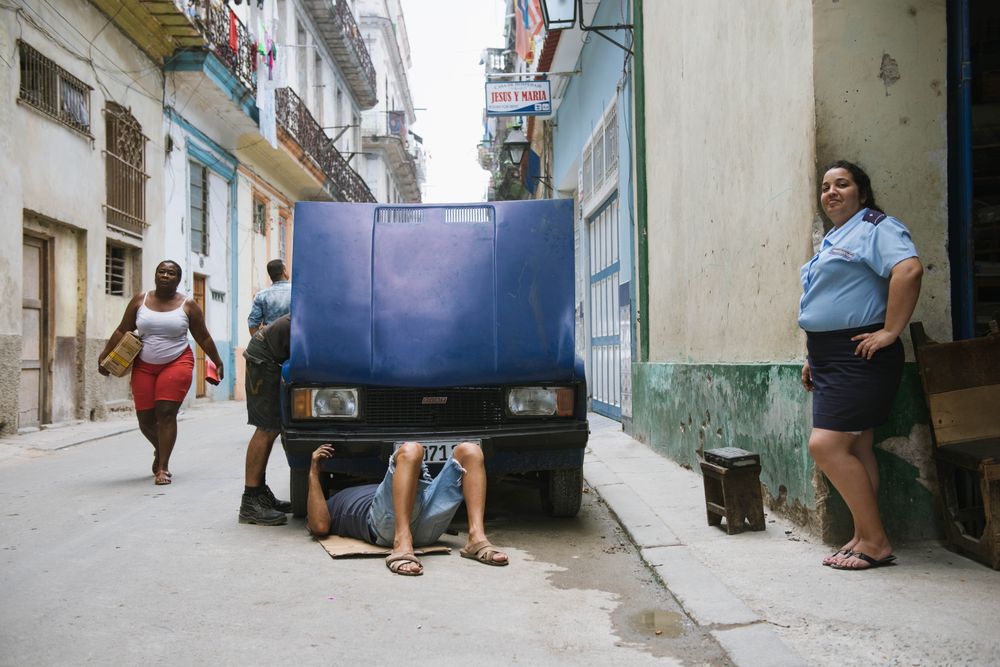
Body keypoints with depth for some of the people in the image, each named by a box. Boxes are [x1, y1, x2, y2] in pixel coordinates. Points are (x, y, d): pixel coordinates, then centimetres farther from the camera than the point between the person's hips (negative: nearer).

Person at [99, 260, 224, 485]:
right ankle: (160, 450, 35)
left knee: (166, 413, -12)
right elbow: (122, 331, 8)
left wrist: (218, 363, 9)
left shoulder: (188, 305, 0)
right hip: (144, 367, 3)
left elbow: (203, 338, 6)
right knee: (145, 418, 4)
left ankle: (163, 467, -5)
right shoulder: (140, 300, 5)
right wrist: (104, 356, 3)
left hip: (177, 364, -3)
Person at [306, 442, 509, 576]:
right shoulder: (329, 505, 33)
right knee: (410, 450, -30)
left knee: (469, 451, -6)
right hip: (388, 522, -6)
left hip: (427, 521, 6)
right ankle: (402, 546, -43)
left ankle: (477, 539, -24)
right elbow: (320, 526, 5)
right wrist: (314, 472, 10)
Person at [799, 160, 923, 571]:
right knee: (855, 450, 10)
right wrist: (813, 358, 22)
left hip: (858, 356, -9)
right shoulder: (832, 239, 22)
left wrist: (890, 332, -25)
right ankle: (863, 538, 16)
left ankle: (875, 541, -4)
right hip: (829, 358, 9)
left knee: (826, 446, -14)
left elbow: (909, 269, -25)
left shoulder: (874, 227, -7)